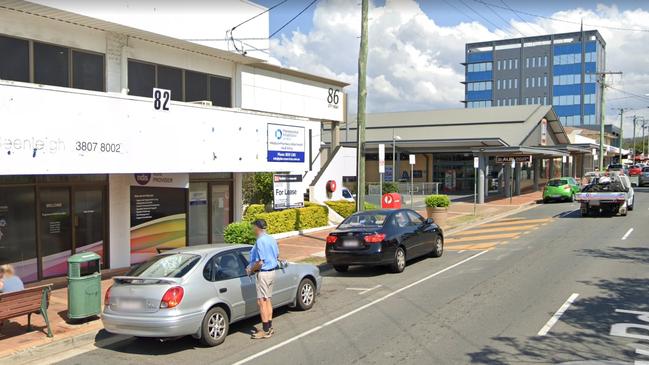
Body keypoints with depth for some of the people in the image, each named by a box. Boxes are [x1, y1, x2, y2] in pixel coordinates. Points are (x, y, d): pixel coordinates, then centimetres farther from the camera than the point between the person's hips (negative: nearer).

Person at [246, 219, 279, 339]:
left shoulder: (260, 241, -20)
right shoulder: (272, 239, 8)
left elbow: (260, 262, -23)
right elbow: (277, 256, 19)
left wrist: (251, 270, -5)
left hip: (263, 273, -9)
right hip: (272, 271, 9)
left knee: (262, 301, -2)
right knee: (268, 300, 16)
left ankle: (265, 330, 2)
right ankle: (269, 327, 23)